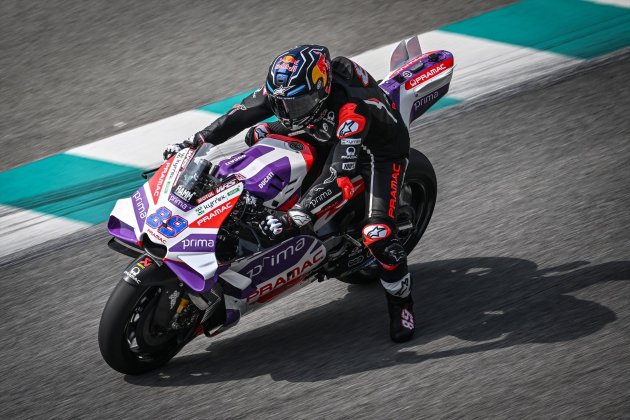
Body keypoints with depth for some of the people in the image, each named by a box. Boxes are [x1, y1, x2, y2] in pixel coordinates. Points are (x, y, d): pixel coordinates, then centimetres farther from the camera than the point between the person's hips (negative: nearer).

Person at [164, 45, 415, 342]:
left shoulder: (352, 110, -42)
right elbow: (242, 114, -10)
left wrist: (294, 218, -54)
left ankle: (400, 302, 1)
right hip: (330, 138, 7)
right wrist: (195, 141, -17)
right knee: (258, 133, 2)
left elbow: (338, 175, -46)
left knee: (377, 234, -24)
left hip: (379, 150, -7)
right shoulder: (286, 87, -22)